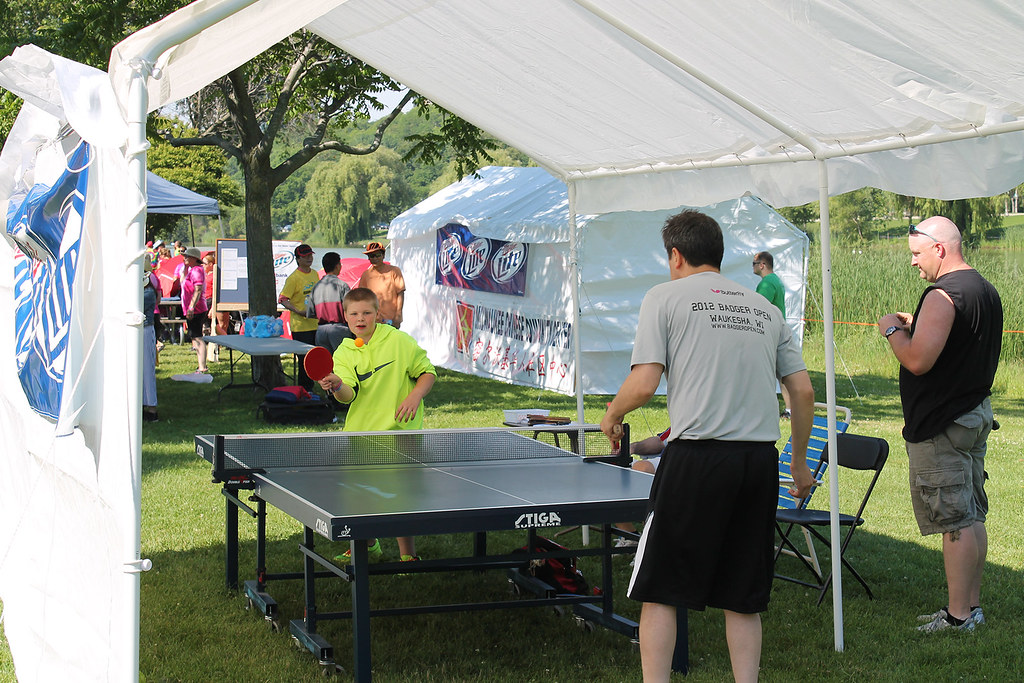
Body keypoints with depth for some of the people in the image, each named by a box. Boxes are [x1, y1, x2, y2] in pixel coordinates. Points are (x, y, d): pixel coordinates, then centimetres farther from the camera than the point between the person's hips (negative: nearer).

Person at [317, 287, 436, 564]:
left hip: (398, 431, -4)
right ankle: (368, 544, 39)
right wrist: (337, 386, -34)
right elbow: (349, 395, -12)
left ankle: (408, 555, 9)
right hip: (360, 433, 4)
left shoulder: (399, 341, -5)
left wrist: (415, 396, -15)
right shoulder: (343, 353, 1)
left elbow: (427, 372, 2)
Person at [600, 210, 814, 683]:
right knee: (743, 598, 13)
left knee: (660, 591, 4)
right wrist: (800, 462, 25)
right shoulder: (764, 308, 17)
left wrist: (613, 415, 14)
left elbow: (643, 384, -7)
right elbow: (803, 391, 14)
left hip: (697, 458, -5)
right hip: (760, 461, 5)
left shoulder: (665, 297, 3)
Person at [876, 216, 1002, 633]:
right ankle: (972, 606, 20)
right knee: (972, 516, 13)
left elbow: (918, 360, -26)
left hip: (941, 425, -10)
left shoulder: (943, 295, -20)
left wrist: (893, 330, -9)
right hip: (977, 411, 10)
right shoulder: (986, 291, 13)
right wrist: (916, 326, 16)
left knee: (954, 521, -6)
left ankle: (958, 615, -1)